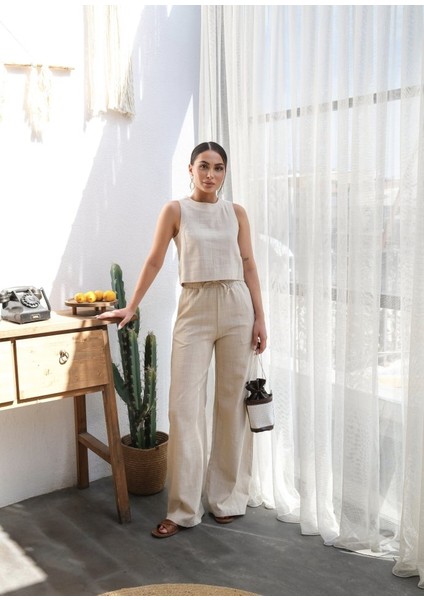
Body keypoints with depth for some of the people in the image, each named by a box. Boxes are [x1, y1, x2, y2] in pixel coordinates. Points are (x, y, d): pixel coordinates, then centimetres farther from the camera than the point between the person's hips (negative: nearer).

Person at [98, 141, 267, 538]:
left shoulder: (236, 213, 9)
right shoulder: (175, 211, 3)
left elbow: (249, 266, 7)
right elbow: (154, 262, 5)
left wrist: (259, 318, 2)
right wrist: (130, 307, 5)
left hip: (236, 306, 2)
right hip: (194, 308, -2)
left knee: (233, 402, 6)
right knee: (184, 405, -4)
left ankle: (227, 496, 21)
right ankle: (183, 508, 7)